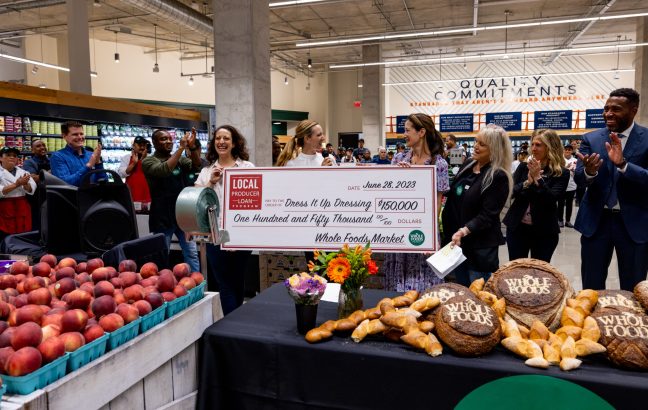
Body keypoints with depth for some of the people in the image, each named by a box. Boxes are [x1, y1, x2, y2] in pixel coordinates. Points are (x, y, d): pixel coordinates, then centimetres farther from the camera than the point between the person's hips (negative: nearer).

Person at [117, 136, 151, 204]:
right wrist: (133, 163, -12)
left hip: (146, 192, 1)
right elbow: (121, 174, -4)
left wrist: (144, 159, -10)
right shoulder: (126, 157, 5)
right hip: (131, 192, -1)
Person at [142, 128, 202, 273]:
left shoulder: (180, 159, 12)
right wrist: (181, 147, -23)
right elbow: (164, 169, -22)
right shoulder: (148, 161, -2)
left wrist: (193, 147, -23)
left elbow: (195, 167, -7)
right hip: (162, 217, -4)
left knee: (192, 253, 4)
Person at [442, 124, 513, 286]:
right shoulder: (468, 164, 7)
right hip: (455, 240, 7)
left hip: (480, 247, -7)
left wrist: (464, 231, -32)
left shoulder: (499, 177, -15)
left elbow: (487, 215, -20)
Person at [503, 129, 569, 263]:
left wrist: (537, 178, -22)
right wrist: (528, 181, -21)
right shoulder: (524, 166, 3)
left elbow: (552, 199, -17)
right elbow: (511, 192, -5)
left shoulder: (561, 173, -5)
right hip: (517, 227, 2)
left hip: (544, 231, -2)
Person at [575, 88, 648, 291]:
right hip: (596, 220, 2)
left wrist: (622, 164, -29)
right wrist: (589, 172, -29)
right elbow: (578, 177, -7)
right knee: (591, 286, 10)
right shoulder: (591, 139, 2)